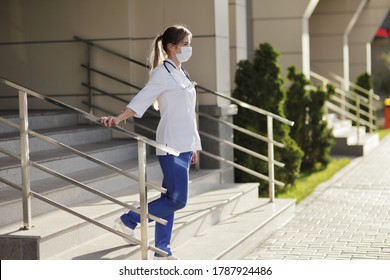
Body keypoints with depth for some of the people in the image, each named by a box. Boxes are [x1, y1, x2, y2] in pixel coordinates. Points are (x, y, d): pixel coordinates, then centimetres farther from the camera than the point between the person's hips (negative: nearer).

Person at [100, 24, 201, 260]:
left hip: (185, 146, 9)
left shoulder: (182, 74, 18)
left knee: (171, 199, 9)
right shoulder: (163, 72, -8)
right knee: (177, 200, -12)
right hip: (171, 145, -8)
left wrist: (194, 146, 21)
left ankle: (163, 251, 14)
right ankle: (129, 220, 1)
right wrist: (118, 118, -32)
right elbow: (142, 99, -18)